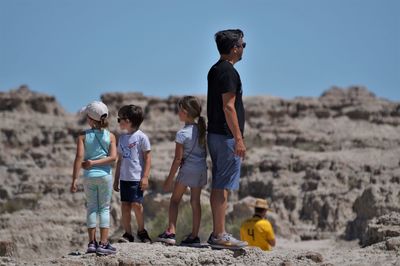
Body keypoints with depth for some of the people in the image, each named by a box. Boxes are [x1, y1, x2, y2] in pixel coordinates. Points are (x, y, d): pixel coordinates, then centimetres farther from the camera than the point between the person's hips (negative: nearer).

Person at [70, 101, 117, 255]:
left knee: (91, 208, 11)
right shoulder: (110, 136, -1)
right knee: (104, 208, 5)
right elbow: (113, 157, -12)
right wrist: (94, 163, -9)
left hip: (89, 177, 0)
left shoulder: (83, 136, -5)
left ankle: (92, 243, 11)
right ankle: (103, 244, -1)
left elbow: (79, 157, -12)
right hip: (105, 175, 0)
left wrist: (74, 180, -12)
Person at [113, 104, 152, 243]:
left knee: (136, 204, -8)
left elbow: (147, 158, -6)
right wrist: (116, 179, 16)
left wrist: (145, 177, -12)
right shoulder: (122, 138, 14)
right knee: (125, 206, 2)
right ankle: (128, 234, 7)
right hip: (124, 178, 6)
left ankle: (141, 231, 10)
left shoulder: (141, 137, -5)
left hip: (137, 178, -6)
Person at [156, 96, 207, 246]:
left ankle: (171, 232, -3)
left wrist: (170, 179, -7)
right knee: (195, 201, 10)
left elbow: (178, 159, -13)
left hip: (187, 169, -6)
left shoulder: (182, 134, -13)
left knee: (175, 199, 6)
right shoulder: (201, 129, 6)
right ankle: (194, 236, 10)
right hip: (202, 169, 6)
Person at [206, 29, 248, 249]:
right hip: (226, 136, -10)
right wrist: (238, 138, -21)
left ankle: (218, 233, 14)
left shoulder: (215, 70, 16)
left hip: (215, 134, 10)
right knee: (223, 187, -9)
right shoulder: (228, 71, -14)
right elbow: (228, 107, -20)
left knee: (218, 185, 11)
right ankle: (219, 235, -8)